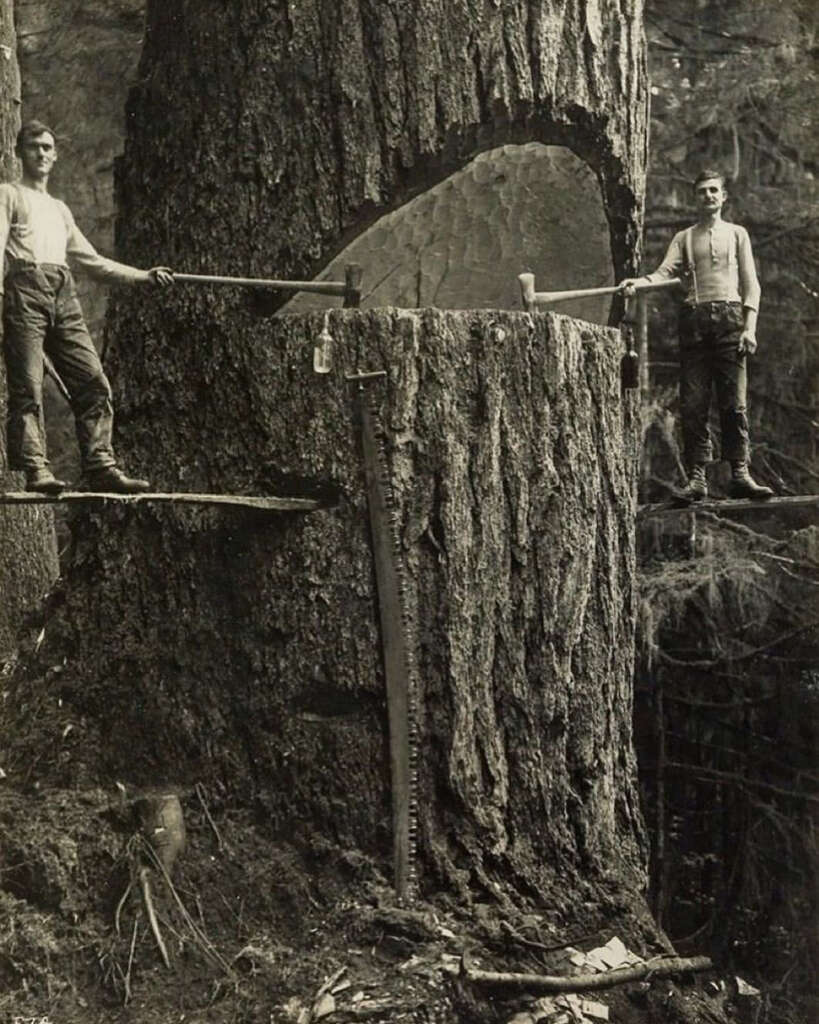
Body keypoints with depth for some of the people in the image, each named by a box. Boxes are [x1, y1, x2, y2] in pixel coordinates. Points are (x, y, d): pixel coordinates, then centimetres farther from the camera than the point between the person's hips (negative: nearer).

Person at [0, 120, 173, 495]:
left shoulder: (60, 209, 31)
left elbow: (92, 261, 31)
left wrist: (142, 276, 25)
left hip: (63, 295, 6)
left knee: (93, 382, -7)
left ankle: (100, 467, -8)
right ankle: (35, 470, -15)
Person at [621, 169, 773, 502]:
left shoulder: (736, 234, 17)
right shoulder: (683, 238, 18)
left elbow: (751, 284, 10)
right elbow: (665, 272, 2)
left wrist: (749, 326, -3)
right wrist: (637, 282, -20)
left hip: (730, 316, -1)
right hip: (694, 319, 1)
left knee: (734, 401, -7)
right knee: (693, 403, -4)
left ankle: (740, 474, -6)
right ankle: (697, 477, -3)